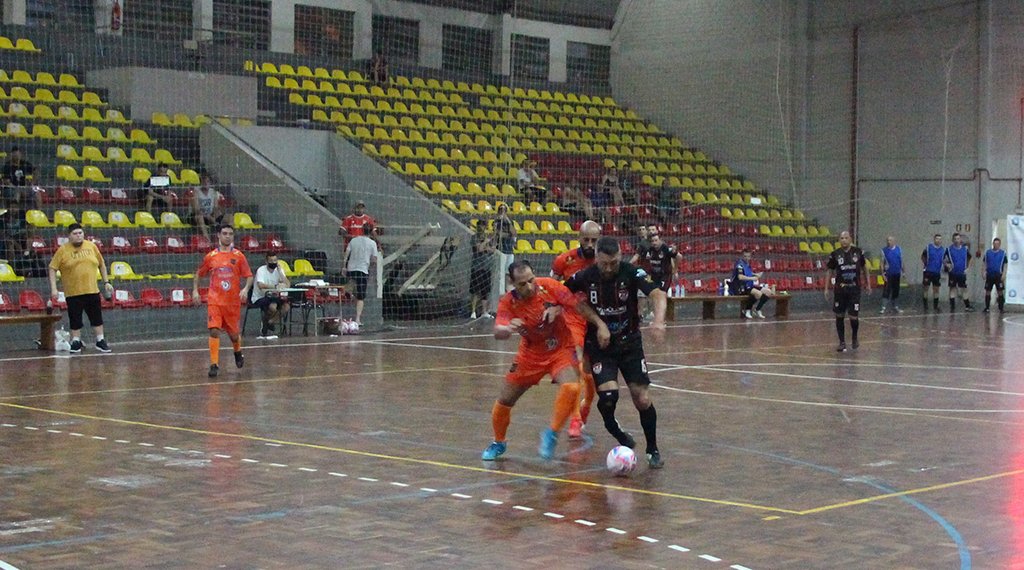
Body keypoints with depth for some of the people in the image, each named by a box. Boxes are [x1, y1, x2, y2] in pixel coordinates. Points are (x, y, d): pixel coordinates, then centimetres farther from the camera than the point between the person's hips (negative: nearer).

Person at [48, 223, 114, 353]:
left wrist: (106, 282, 9)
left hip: (92, 290, 3)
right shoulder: (63, 250, -5)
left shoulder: (91, 246, 4)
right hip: (73, 293, -2)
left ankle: (100, 341, 17)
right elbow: (52, 269, -4)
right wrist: (53, 289, -11)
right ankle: (76, 342, 18)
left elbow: (102, 265, 14)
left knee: (97, 318, 6)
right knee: (75, 319, 4)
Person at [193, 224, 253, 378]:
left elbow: (249, 276, 1)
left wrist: (246, 289, -17)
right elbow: (198, 274, 16)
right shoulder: (210, 256, 3)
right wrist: (195, 291, 5)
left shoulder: (239, 256, 1)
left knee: (234, 333, 10)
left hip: (233, 301, 0)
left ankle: (238, 352, 43)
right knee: (214, 331, -15)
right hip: (215, 300, 0)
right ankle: (214, 364, -11)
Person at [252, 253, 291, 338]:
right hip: (259, 298, -6)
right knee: (273, 306, -33)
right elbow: (261, 285, -33)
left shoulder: (279, 270, 2)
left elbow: (288, 285, -11)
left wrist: (280, 271, -17)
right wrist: (275, 286, -40)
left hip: (272, 297, 6)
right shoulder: (261, 270, -15)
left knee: (286, 307, -19)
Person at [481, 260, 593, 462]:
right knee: (505, 400, 3)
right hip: (530, 354, 2)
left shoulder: (549, 286, -21)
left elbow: (576, 305, -10)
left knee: (571, 387, -30)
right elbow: (498, 333, -32)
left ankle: (551, 434, -11)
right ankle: (498, 443, 31)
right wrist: (508, 328, -54)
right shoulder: (508, 302, -19)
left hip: (561, 349, -2)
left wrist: (557, 309, -28)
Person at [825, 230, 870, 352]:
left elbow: (864, 268, 11)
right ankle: (842, 342, 14)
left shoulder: (858, 252, -1)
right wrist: (826, 289, 0)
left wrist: (868, 284, 11)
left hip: (854, 289, -1)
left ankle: (854, 338, 24)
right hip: (840, 289, 1)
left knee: (853, 317, -4)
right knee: (839, 316, 3)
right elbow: (830, 272, 5)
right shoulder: (835, 254, -3)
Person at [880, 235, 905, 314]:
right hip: (888, 274, -4)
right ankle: (883, 307, -8)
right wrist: (882, 273, -10)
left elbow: (901, 261, 11)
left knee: (896, 290, 10)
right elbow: (882, 263, -3)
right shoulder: (884, 250, -3)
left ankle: (894, 306, 21)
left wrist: (903, 271, 11)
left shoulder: (898, 249, 5)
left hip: (897, 273, 4)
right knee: (886, 291, -9)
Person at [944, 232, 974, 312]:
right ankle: (952, 307, 6)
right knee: (952, 289, 2)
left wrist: (968, 268, 7)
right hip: (953, 273, -1)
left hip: (962, 273, 2)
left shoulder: (965, 249, 3)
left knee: (964, 289, 4)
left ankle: (967, 306, 9)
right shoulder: (949, 249, -3)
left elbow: (970, 258, 16)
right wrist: (947, 265, -12)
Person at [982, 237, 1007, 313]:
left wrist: (1004, 274, -7)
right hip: (989, 275, 2)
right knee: (988, 291, 3)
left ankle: (1001, 308, 6)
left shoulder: (1003, 253, 1)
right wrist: (984, 272, 1)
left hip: (998, 275, -2)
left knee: (1000, 292, 0)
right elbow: (985, 264, 10)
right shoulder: (988, 252, 6)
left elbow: (1005, 265, 1)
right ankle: (987, 307, 9)